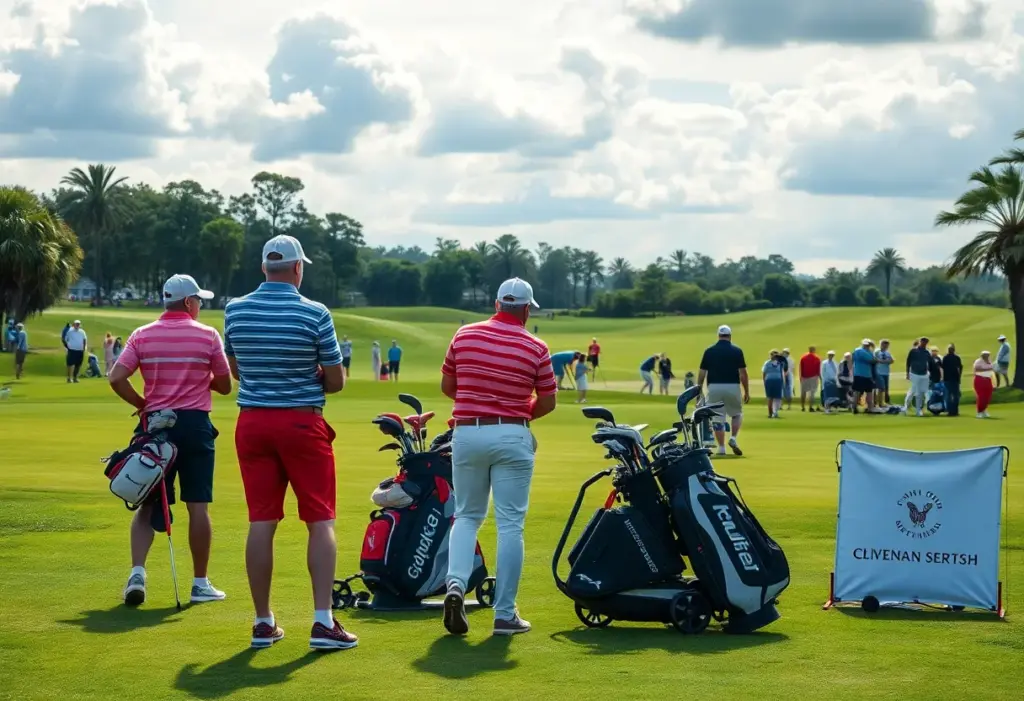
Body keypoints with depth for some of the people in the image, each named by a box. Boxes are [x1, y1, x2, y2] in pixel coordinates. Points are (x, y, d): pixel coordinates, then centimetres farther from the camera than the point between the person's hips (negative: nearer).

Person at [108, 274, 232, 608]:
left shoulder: (142, 335, 3)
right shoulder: (208, 335, -1)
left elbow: (116, 378, -8)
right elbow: (224, 385, 4)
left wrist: (141, 404, 6)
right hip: (195, 424, -2)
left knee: (147, 504, 7)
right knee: (198, 505, 3)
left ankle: (137, 572, -9)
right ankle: (200, 583, 7)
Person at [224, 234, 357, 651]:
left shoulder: (235, 310, 1)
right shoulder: (315, 314, -10)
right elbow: (336, 381, -3)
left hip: (252, 422, 4)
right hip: (302, 424, -3)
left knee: (261, 523, 6)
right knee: (320, 522, 2)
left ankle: (263, 623, 9)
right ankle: (323, 622, -5)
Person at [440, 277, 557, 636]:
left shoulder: (464, 335, 2)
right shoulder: (535, 348, -4)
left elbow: (446, 386, 10)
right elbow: (548, 401, 2)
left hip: (467, 433, 3)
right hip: (512, 437, -2)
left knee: (467, 516, 16)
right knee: (510, 524, 2)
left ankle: (456, 583, -8)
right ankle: (504, 614, 2)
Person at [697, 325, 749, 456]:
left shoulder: (709, 351, 4)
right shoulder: (736, 351, 0)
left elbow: (702, 373, 3)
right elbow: (743, 373, -2)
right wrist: (747, 392, 5)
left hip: (714, 387, 1)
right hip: (732, 387, -1)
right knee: (737, 414, 18)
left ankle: (721, 448, 5)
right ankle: (733, 438, -2)